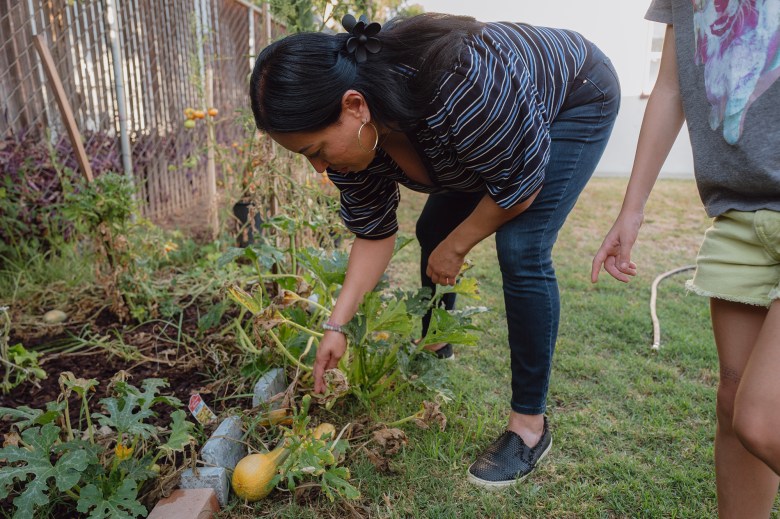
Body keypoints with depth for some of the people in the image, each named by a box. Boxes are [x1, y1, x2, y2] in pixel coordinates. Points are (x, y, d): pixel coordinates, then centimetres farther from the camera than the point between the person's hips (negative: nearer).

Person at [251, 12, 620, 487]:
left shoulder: (456, 87, -43)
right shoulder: (349, 130, -19)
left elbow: (521, 185, -29)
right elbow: (375, 233, -10)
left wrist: (456, 249, -16)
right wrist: (337, 325, -14)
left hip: (576, 99, -6)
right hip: (490, 122, 7)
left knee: (522, 251, -21)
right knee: (433, 232, 7)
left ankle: (530, 425, -6)